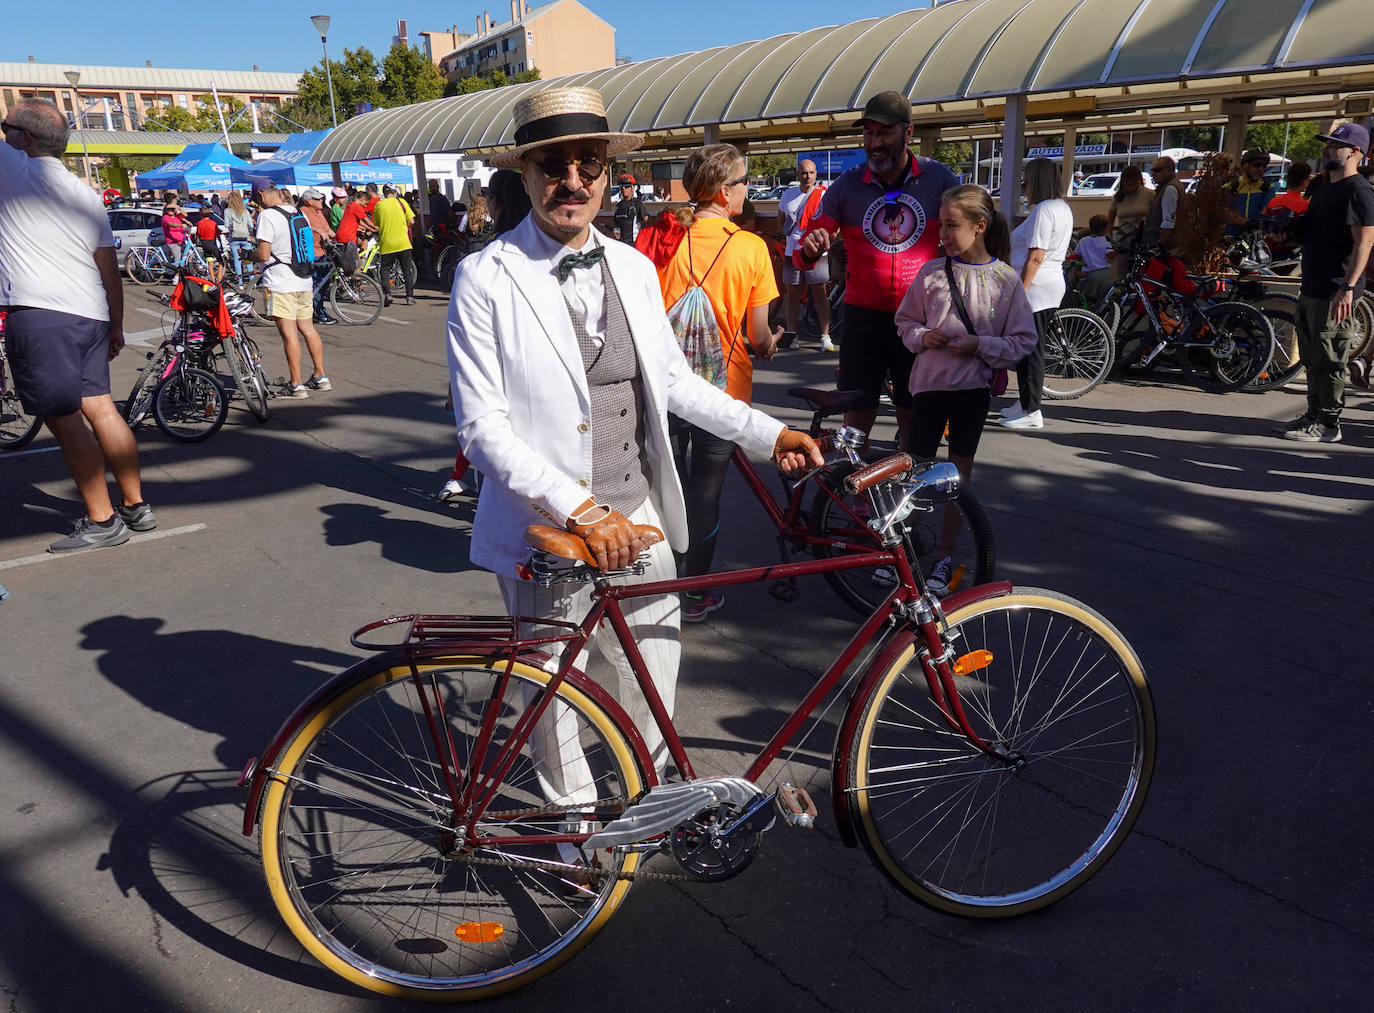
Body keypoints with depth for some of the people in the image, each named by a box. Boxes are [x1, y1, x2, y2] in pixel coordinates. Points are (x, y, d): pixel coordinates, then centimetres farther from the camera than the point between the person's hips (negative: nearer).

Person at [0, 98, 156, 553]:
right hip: (91, 315, 7)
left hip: (38, 316, -7)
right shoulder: (86, 194, 17)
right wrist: (116, 327, 22)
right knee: (101, 408, 11)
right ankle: (136, 506, 15)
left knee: (65, 420, -3)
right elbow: (109, 269, 17)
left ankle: (102, 520, 1)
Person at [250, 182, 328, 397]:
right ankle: (321, 377, 19)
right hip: (304, 280, 7)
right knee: (307, 328, 15)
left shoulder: (267, 215, -13)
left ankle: (296, 385, -3)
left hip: (280, 283, -7)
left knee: (289, 332, -5)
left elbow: (263, 254, -17)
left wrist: (250, 255, 3)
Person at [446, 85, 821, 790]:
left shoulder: (635, 269, 7)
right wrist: (581, 510, -23)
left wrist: (769, 434, 9)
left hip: (640, 518, 4)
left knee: (651, 690, 17)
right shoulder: (486, 277, -9)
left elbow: (672, 378, 16)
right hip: (548, 526, -4)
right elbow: (482, 426, -14)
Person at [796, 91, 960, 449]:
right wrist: (810, 249, -23)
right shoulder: (847, 185, -1)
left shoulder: (939, 178, -3)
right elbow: (803, 258, 0)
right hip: (864, 316, 0)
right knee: (857, 418, 2)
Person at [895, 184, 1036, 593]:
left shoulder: (1006, 279, -4)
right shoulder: (932, 272, 0)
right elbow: (905, 321, 10)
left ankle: (945, 557, 19)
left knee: (960, 467, 8)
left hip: (974, 384, -1)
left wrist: (980, 346, -16)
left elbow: (1024, 340, -1)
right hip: (929, 379, 1)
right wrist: (923, 336, -10)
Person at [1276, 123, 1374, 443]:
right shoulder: (1325, 188, 18)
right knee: (1312, 358, 16)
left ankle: (1328, 425, 1)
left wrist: (1348, 287, -27)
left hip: (1335, 291, -10)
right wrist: (1293, 227, 10)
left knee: (1329, 361, -6)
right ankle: (1314, 415, 26)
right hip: (1312, 288, 10)